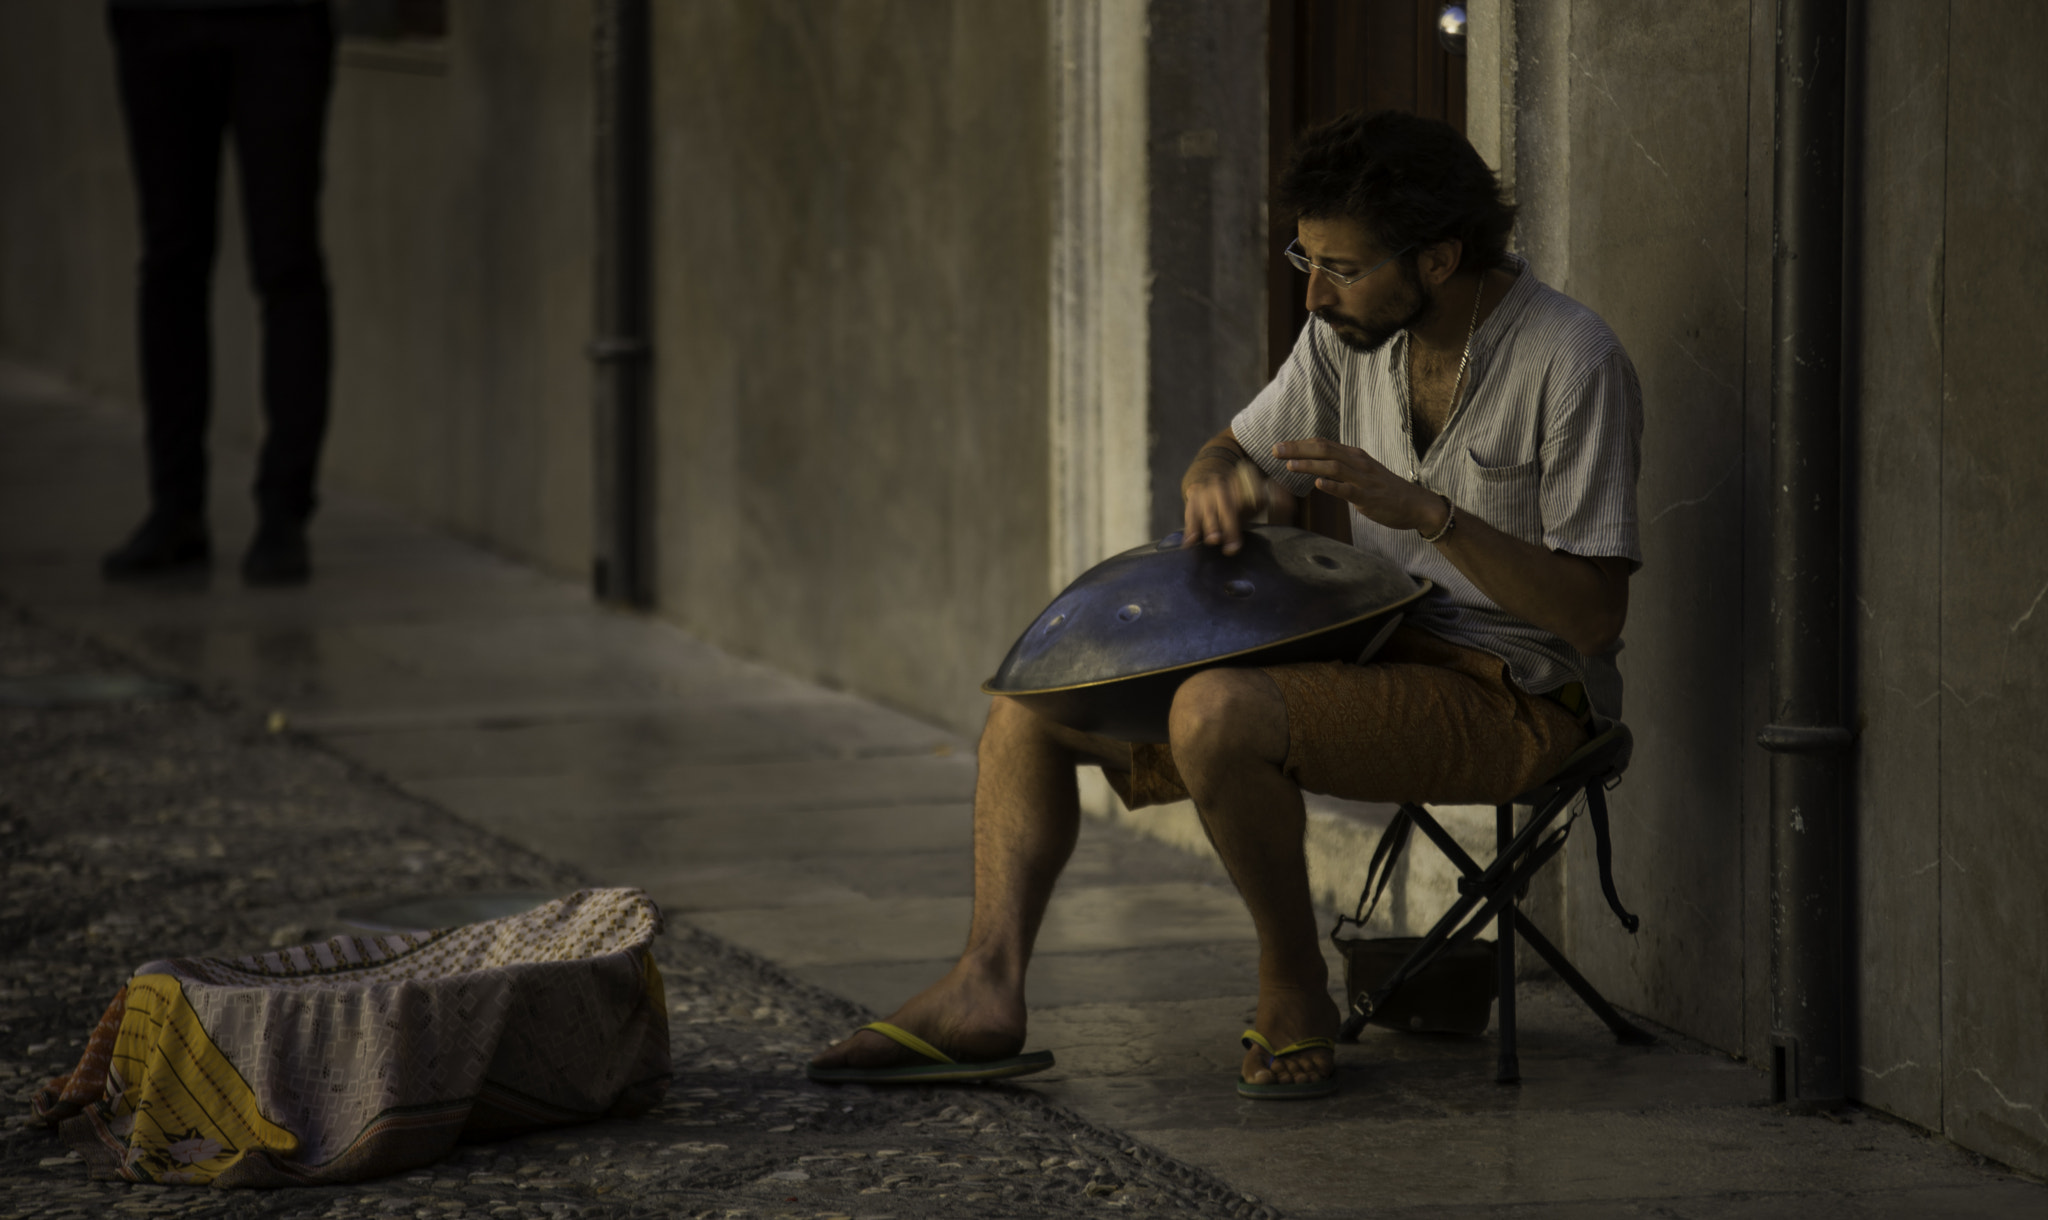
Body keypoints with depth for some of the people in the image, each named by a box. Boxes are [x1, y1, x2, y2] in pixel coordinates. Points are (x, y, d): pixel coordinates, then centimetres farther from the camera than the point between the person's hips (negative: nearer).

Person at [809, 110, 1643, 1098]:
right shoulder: (1351, 331, 4)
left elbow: (1594, 615, -20)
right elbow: (1234, 450, 18)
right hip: (1379, 656, 8)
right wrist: (1215, 479, -8)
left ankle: (1294, 992, -14)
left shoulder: (1571, 363, -18)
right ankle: (985, 989, -11)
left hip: (1512, 698, -8)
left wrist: (1424, 510, -29)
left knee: (1218, 711, -34)